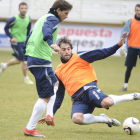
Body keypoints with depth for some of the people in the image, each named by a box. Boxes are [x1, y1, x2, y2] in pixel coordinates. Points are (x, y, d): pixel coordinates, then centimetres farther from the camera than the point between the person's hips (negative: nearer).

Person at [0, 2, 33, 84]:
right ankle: (26, 79, 7)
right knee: (24, 61, -7)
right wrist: (11, 37, -18)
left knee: (18, 60, 17)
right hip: (16, 42, -6)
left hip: (24, 42, 6)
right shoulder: (14, 19, -17)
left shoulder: (28, 19, -1)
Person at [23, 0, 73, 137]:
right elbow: (46, 30, -28)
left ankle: (49, 115, 15)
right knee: (46, 96, -7)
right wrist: (51, 43, -47)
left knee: (53, 83, 28)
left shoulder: (43, 18, 23)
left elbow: (29, 37, 26)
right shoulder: (53, 19, -5)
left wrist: (26, 58, 29)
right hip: (41, 60, -10)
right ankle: (30, 128, -7)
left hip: (31, 58, 10)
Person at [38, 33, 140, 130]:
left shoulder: (79, 57, 10)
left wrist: (119, 45, -9)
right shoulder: (58, 72, 23)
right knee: (76, 118, -34)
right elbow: (59, 95, 30)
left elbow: (101, 54, 4)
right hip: (78, 100, 3)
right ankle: (104, 119, -12)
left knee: (106, 102, -37)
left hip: (88, 88, -3)